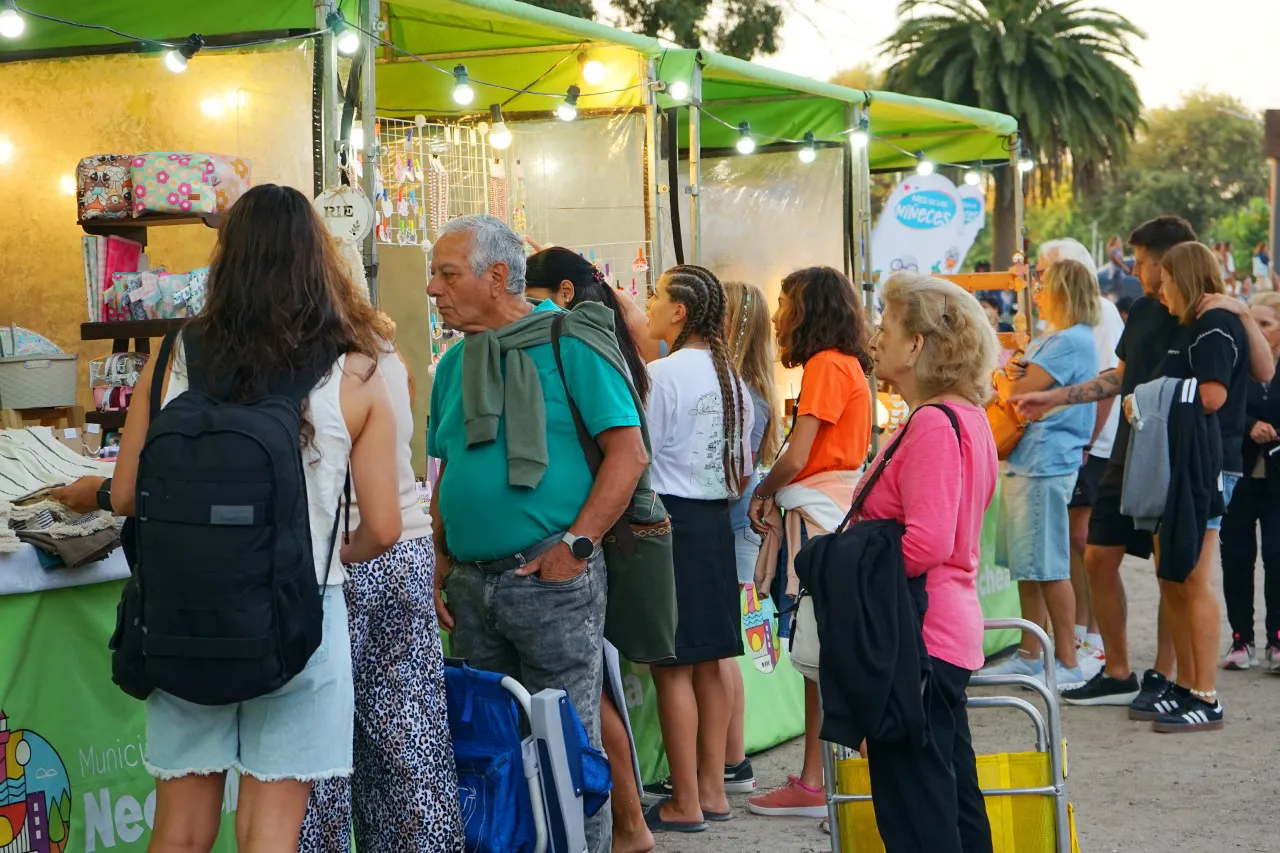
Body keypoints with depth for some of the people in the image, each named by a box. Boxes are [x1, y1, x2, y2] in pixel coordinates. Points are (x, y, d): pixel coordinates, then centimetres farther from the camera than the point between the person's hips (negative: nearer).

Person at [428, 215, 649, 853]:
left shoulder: (569, 343, -7)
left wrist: (576, 544, -16)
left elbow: (628, 451, -11)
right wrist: (442, 562, 9)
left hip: (550, 579, -7)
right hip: (471, 583, 7)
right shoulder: (455, 364, 13)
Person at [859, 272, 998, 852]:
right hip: (952, 627, 11)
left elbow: (926, 543, -26)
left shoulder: (933, 423, -17)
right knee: (956, 800, 17)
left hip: (918, 636, -11)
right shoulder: (966, 416, 14)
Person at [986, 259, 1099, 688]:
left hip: (1047, 464, -10)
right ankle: (1029, 655, 21)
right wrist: (1007, 381, -5)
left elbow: (1019, 392, -19)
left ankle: (1068, 663, -1)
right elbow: (1010, 385, 18)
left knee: (1050, 568, -6)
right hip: (1026, 461, 10)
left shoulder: (1070, 342, -15)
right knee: (1028, 566, 14)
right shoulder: (1049, 340, 18)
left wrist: (1004, 381, 2)